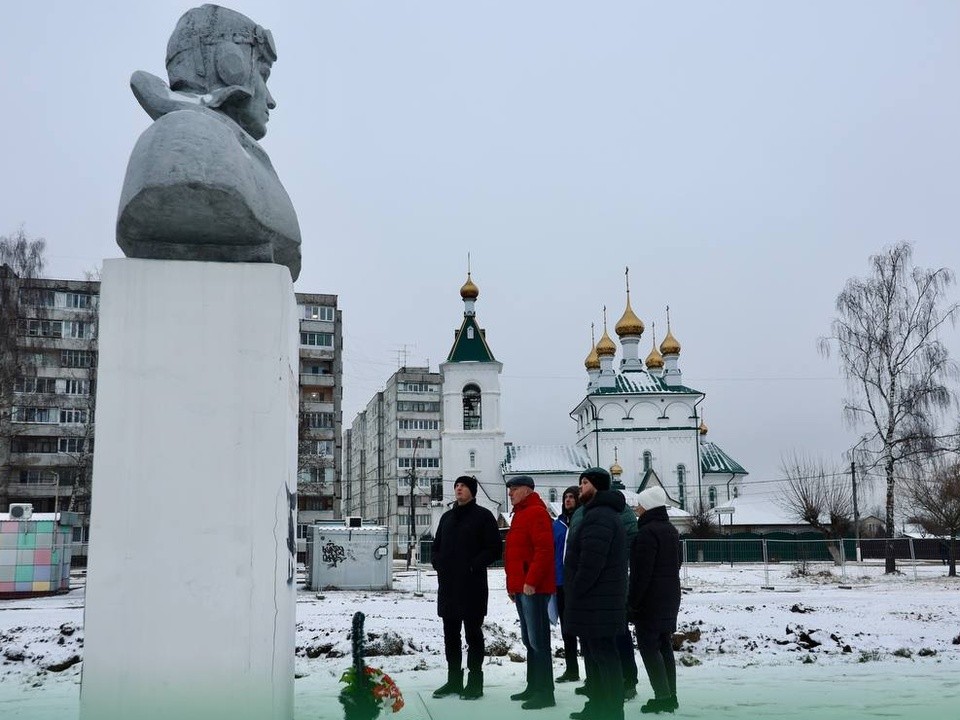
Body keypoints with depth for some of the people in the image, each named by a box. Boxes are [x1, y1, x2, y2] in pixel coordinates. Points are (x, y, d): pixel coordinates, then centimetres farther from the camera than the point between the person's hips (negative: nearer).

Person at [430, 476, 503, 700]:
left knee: (473, 633, 0)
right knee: (450, 633, 11)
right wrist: (438, 563, 5)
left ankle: (475, 681, 7)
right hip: (447, 584, 6)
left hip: (472, 585, -6)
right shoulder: (447, 517, 17)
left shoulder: (483, 516, -3)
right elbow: (437, 546, 24)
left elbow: (495, 548, -9)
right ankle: (454, 679, 20)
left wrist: (474, 565, -16)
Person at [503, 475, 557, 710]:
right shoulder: (520, 514, 20)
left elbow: (544, 550, -21)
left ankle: (545, 693, -5)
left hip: (533, 587, -10)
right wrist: (512, 584, 21)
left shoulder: (536, 513, -11)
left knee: (538, 640, -8)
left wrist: (531, 581, -23)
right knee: (529, 640, 14)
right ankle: (533, 687, 21)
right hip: (521, 587, 10)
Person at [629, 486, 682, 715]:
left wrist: (632, 602, -15)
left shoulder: (647, 532, -17)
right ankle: (670, 696, 14)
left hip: (650, 599, -9)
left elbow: (641, 572, -20)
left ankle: (663, 696, -7)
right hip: (671, 597, 9)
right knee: (664, 645, 12)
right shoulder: (671, 530, 13)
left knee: (648, 646, -4)